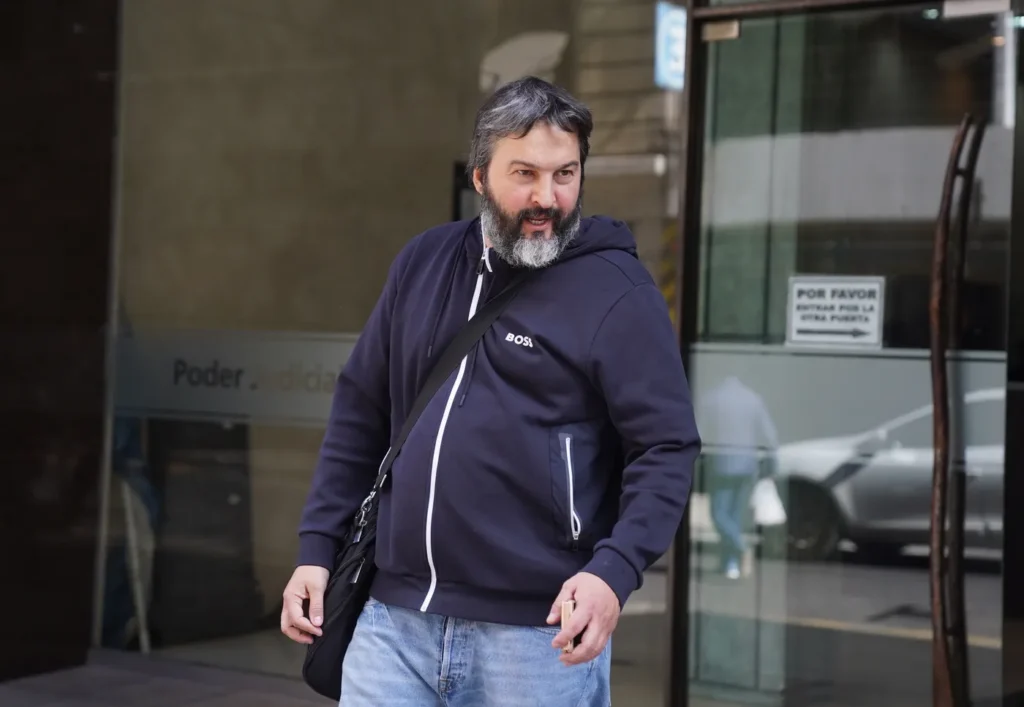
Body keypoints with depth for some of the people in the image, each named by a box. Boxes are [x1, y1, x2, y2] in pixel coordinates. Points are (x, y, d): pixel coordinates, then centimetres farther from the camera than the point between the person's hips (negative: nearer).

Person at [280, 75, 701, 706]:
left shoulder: (617, 292, -6)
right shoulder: (423, 263, 11)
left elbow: (667, 450, -9)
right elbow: (360, 414, 17)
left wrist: (615, 571, -23)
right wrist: (317, 548, 12)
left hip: (539, 636, -4)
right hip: (395, 620, 4)